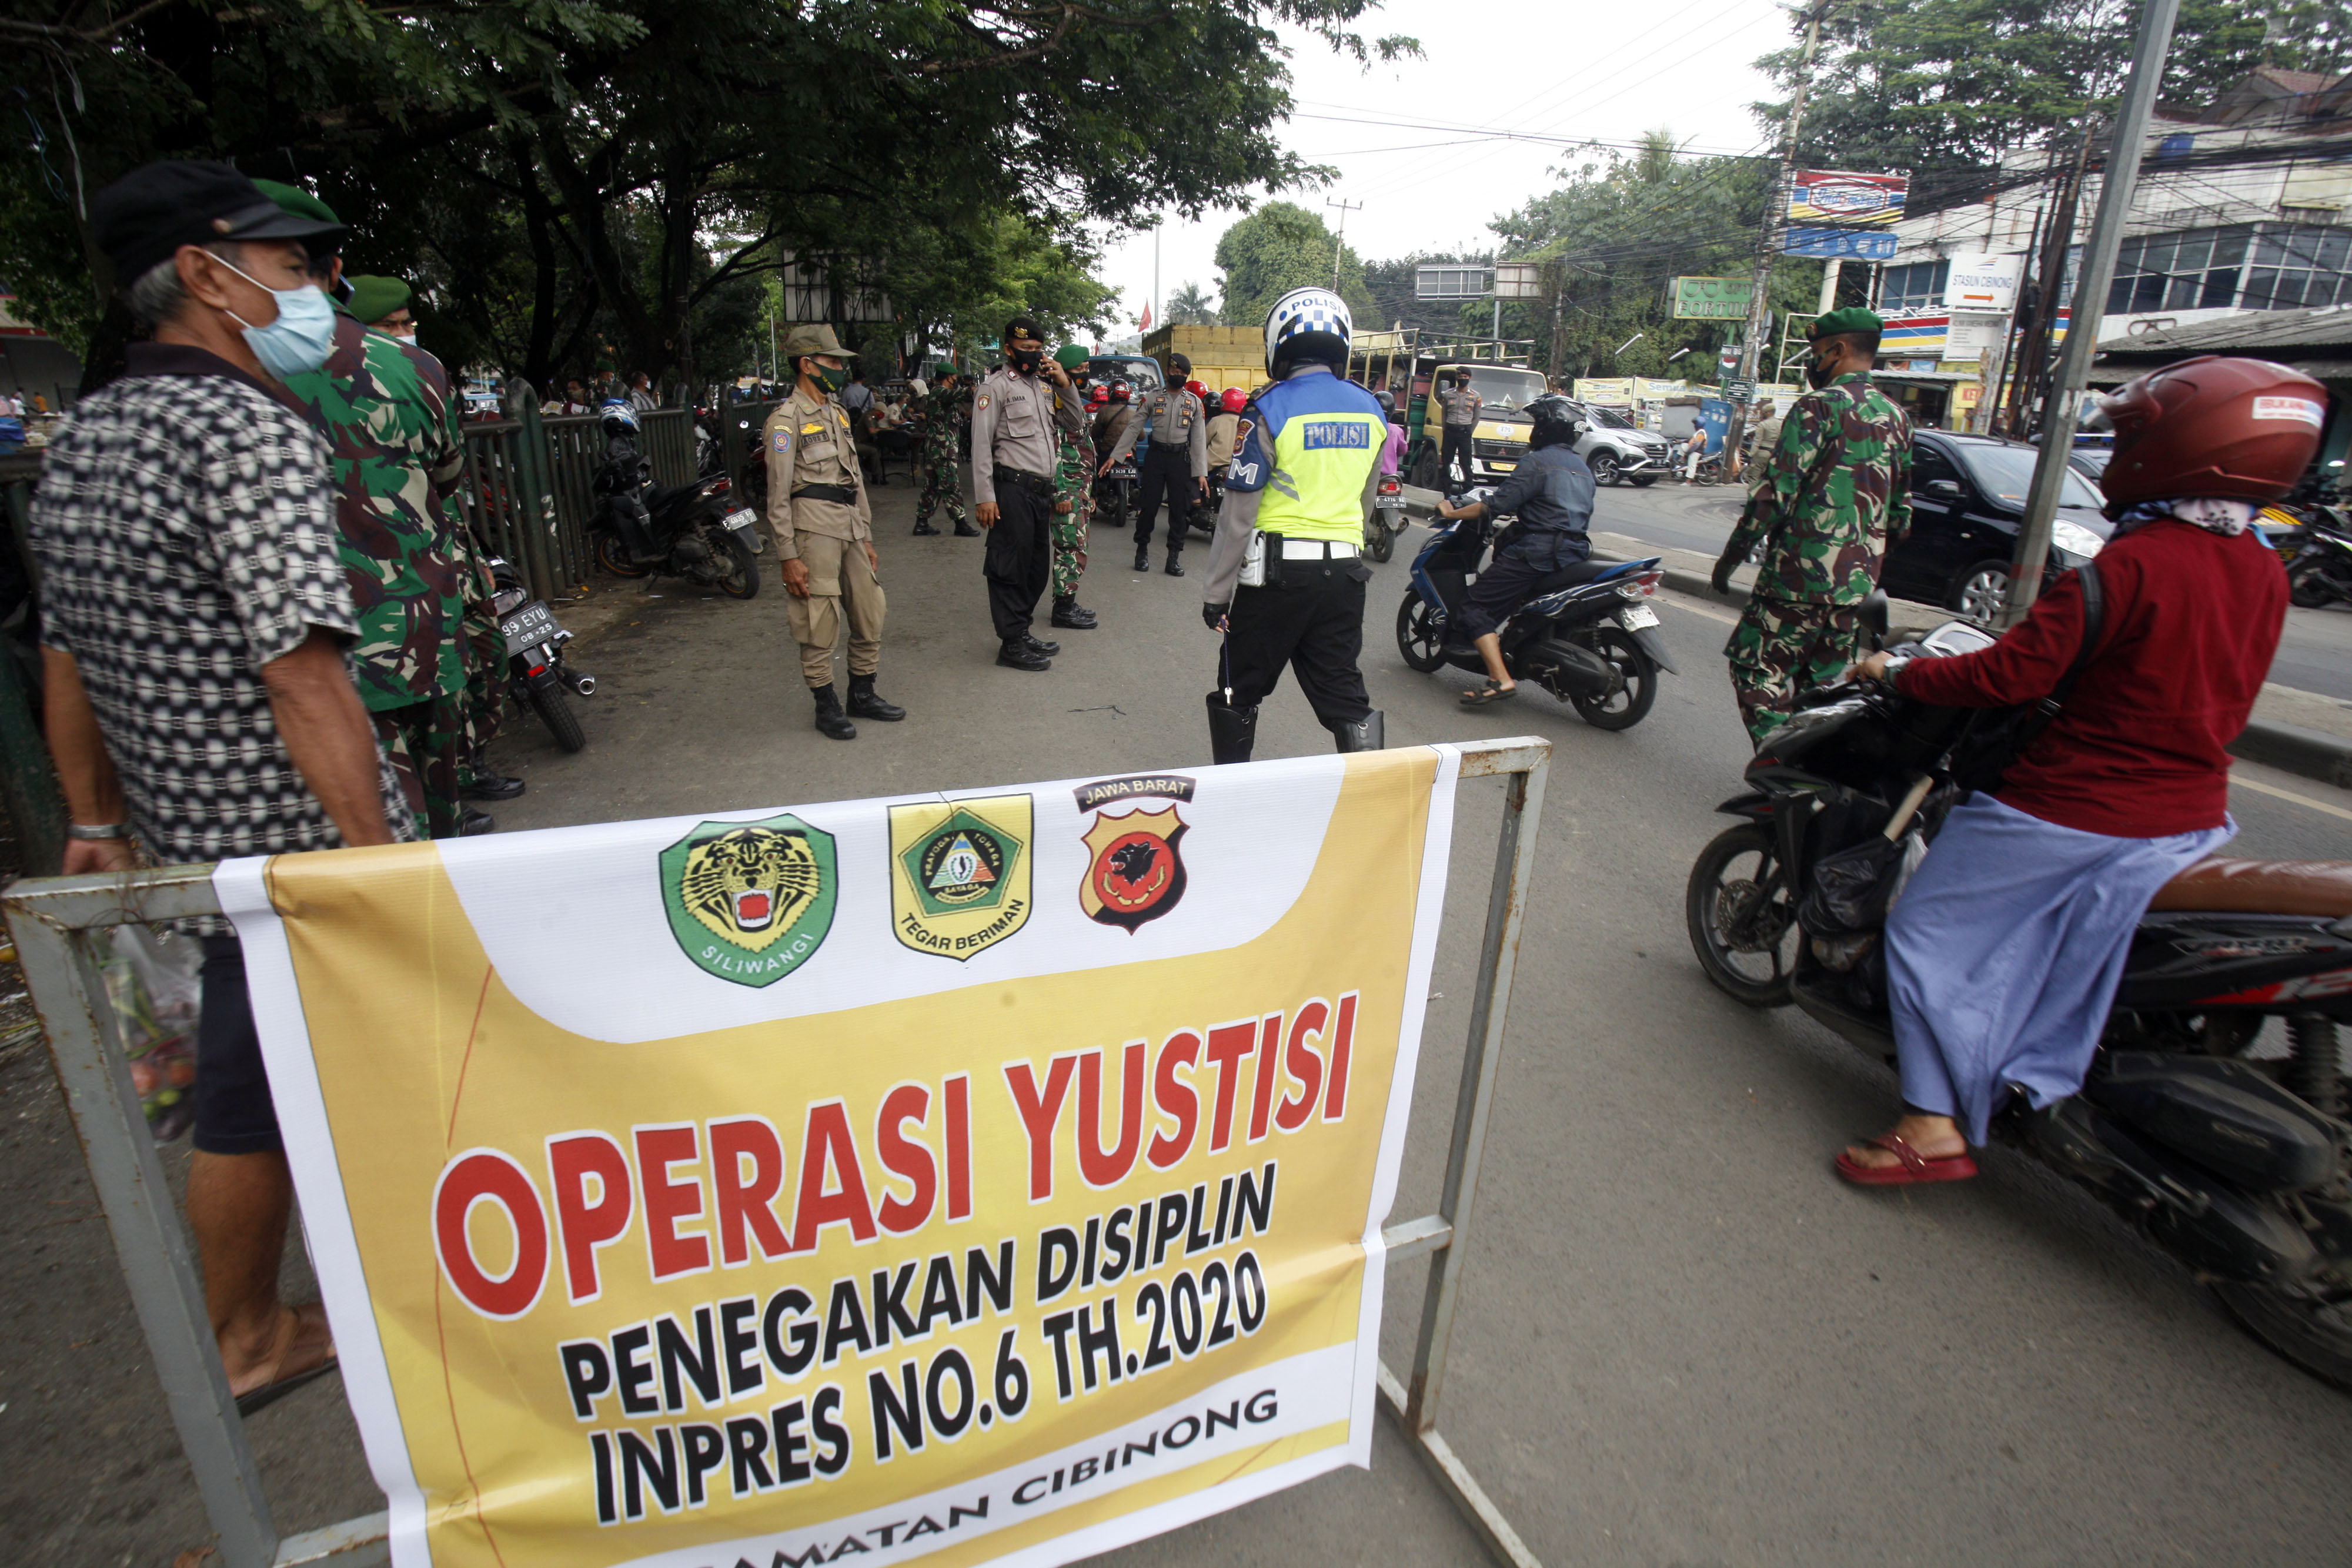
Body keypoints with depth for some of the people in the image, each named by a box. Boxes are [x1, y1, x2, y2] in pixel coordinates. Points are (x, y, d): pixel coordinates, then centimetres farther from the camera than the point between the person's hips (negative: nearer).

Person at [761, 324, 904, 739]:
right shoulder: (786, 419, -7)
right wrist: (788, 556, -15)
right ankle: (826, 707, 10)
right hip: (814, 530, -8)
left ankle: (863, 695, 25)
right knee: (819, 624, -2)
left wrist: (867, 538, 19)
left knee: (870, 616, 10)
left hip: (850, 529, 8)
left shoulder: (838, 412, 18)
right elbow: (778, 495, -10)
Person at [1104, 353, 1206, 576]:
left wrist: (1201, 472, -4)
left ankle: (1175, 557, 9)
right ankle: (1142, 551, 14)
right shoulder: (1153, 397, 3)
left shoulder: (1194, 402, 7)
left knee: (1178, 508, 2)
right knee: (1148, 505, 0)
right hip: (1155, 455, -1)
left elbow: (1199, 439, 4)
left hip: (1181, 458, 1)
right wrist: (1114, 456, -6)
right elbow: (1134, 428, 2)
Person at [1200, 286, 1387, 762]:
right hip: (1345, 570, 5)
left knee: (1239, 690, 11)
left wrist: (1216, 593, -5)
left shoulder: (1270, 411, -10)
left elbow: (1239, 514, -10)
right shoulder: (1370, 410, 7)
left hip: (1279, 568, -4)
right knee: (1342, 691, 10)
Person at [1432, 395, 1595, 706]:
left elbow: (1498, 505, -13)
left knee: (1477, 606, -8)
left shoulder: (1537, 462, -8)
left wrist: (1453, 513, -2)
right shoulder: (1582, 468, 19)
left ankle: (1500, 679, -23)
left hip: (1538, 552, -9)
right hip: (1576, 551, 9)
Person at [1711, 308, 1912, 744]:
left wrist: (1731, 557, -7)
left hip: (1801, 577, -8)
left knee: (1756, 668, 0)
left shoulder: (1819, 405, -9)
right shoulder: (1897, 417, 16)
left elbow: (1776, 494, -15)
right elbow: (1901, 514, 19)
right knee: (1825, 686, 14)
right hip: (1857, 586, 8)